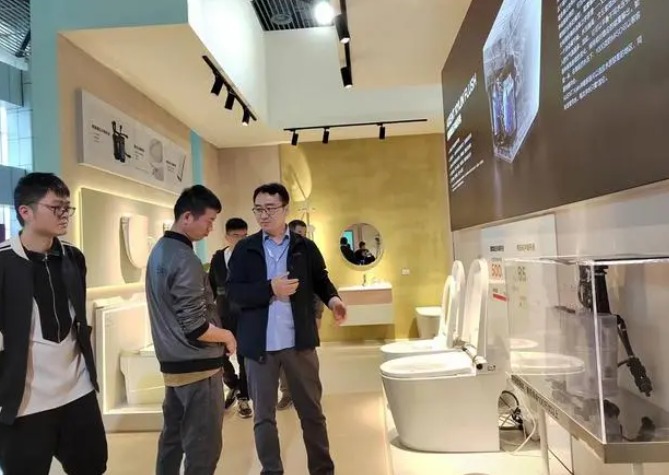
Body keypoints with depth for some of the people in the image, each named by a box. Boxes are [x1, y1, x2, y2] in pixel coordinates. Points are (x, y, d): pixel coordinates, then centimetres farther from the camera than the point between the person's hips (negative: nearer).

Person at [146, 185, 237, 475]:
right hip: (197, 365, -9)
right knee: (203, 447, 1)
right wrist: (227, 336, -6)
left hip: (172, 362, 9)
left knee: (173, 437, 19)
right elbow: (196, 328, -23)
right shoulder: (185, 259, -20)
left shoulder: (159, 250, 9)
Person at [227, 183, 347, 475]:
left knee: (312, 410, 12)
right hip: (260, 344, 0)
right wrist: (270, 289, -17)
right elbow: (234, 291, -5)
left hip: (299, 341, 0)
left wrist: (332, 298, -13)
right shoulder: (244, 249, 2)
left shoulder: (305, 247, 4)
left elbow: (320, 280, 8)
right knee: (264, 415, 13)